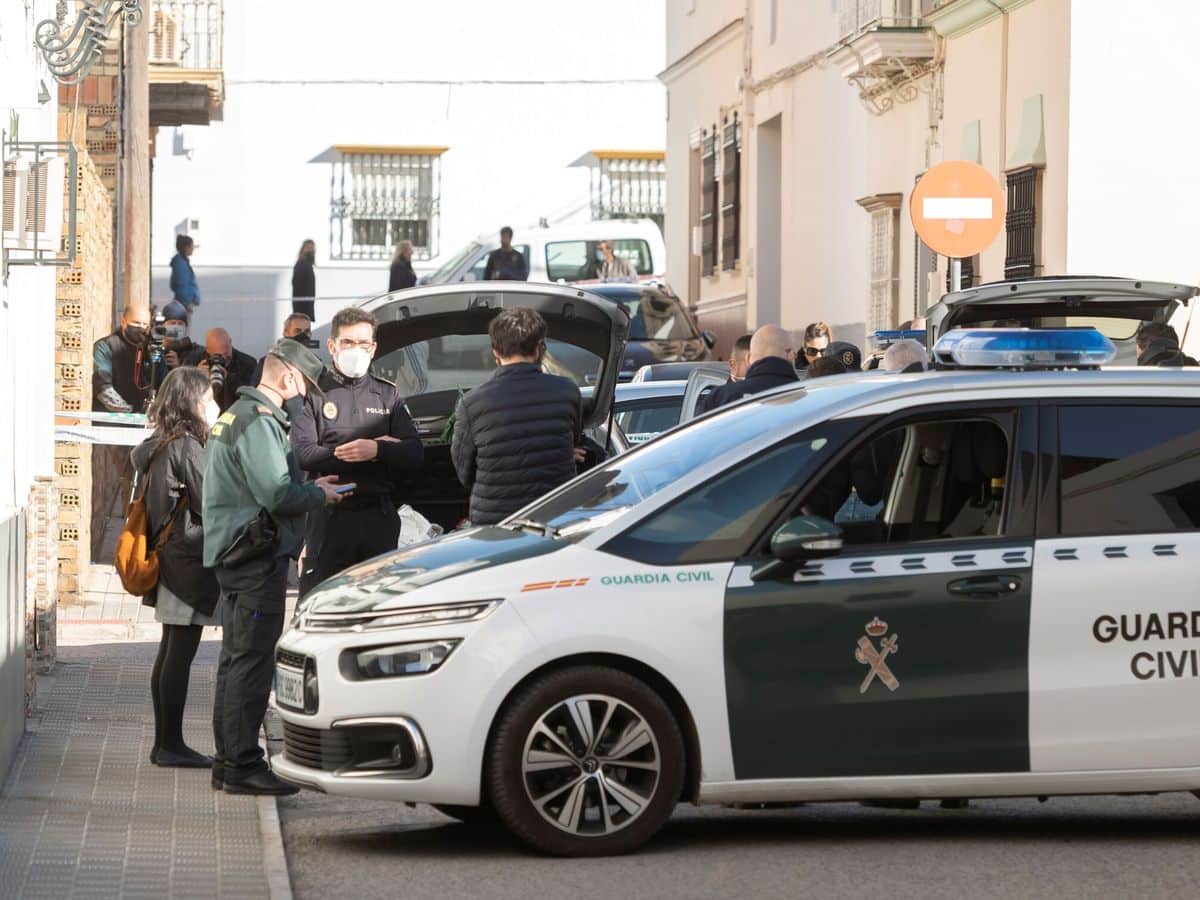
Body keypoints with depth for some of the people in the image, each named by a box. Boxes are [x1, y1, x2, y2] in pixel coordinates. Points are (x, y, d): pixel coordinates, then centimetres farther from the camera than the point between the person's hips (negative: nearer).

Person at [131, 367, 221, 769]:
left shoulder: (159, 447, 13)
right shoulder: (187, 448, -15)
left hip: (169, 557, 10)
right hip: (191, 559, -10)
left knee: (170, 652, 12)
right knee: (181, 653, -6)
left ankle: (164, 743, 16)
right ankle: (171, 745, -4)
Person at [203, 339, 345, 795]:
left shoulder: (236, 415, 19)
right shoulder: (259, 423, -16)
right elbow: (278, 495, -24)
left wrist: (308, 486, 16)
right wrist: (319, 494, -7)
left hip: (236, 553, 11)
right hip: (258, 556, -11)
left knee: (236, 659, 14)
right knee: (252, 661, -9)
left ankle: (229, 760, 20)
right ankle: (242, 765, -9)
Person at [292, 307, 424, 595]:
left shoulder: (387, 394, 15)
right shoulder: (315, 393, 4)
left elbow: (414, 453, 6)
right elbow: (304, 454, -10)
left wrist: (376, 450, -16)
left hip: (380, 517, 3)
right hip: (330, 516, -3)